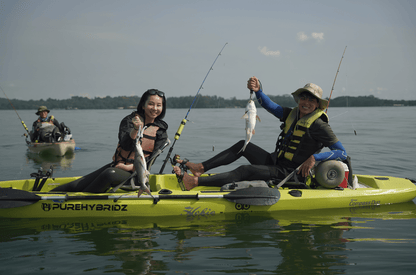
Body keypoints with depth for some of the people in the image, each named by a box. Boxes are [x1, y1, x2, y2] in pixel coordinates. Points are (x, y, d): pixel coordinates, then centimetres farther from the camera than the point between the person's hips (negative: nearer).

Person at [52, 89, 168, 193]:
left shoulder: (161, 132, 1)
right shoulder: (129, 121, 3)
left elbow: (150, 161, -2)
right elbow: (126, 146, -14)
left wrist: (129, 167, -15)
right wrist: (136, 129, -32)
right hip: (116, 166, 3)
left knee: (110, 173, -36)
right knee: (75, 186, -9)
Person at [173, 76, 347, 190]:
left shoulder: (319, 125, -12)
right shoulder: (292, 114, 10)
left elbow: (342, 152, -15)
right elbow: (269, 106, 7)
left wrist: (314, 157, -26)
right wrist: (258, 90, -12)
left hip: (288, 174, -8)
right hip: (276, 162, 8)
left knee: (245, 171, -24)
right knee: (243, 145, 7)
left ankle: (194, 182, -31)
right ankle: (201, 168, 2)